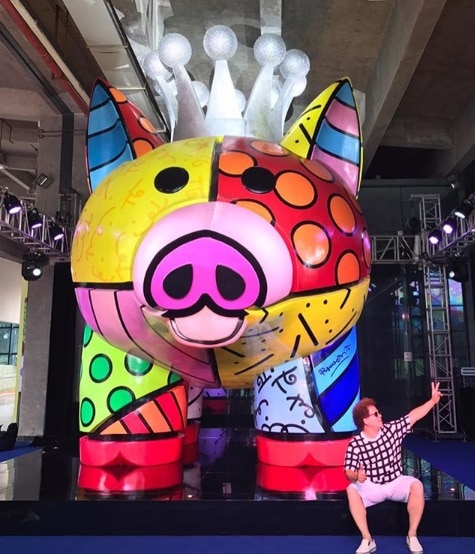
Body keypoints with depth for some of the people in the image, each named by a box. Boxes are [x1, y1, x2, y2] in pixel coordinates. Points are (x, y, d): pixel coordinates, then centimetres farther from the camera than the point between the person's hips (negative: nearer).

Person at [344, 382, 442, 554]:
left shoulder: (392, 429, -6)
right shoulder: (355, 444, -13)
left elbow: (413, 416, -1)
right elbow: (349, 472, -12)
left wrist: (433, 400, -6)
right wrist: (356, 476, -35)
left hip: (396, 483, 2)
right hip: (372, 488, -2)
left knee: (417, 485, -28)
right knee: (352, 490, -30)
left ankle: (412, 536, -11)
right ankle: (367, 540, -18)